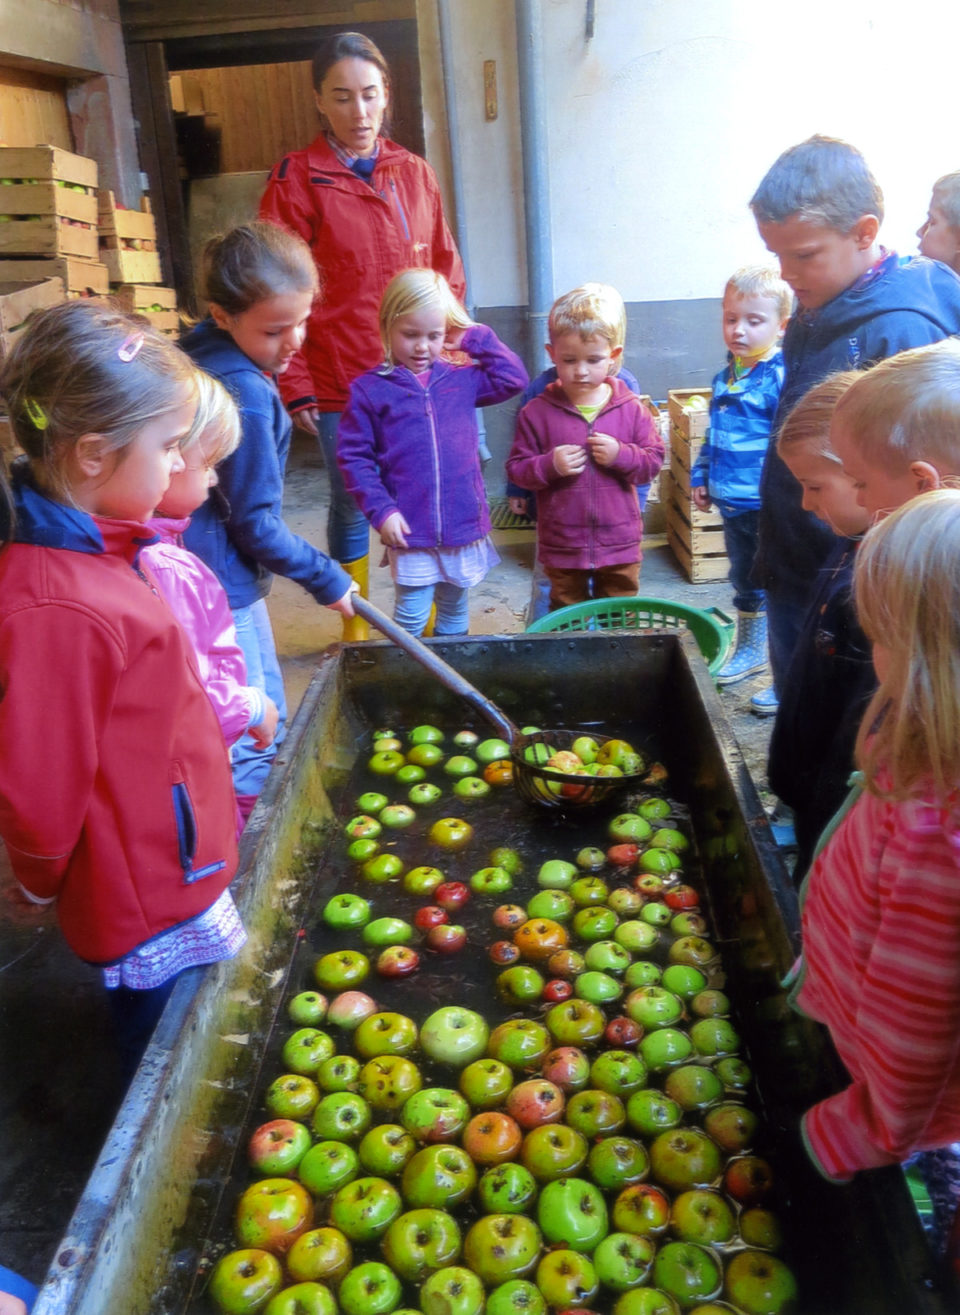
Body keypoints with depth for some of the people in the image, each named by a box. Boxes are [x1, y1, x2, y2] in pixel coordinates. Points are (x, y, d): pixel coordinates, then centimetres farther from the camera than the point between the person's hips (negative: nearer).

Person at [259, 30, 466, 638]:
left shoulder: (416, 173, 10)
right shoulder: (297, 181, -3)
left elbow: (447, 270, 15)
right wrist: (295, 386, -8)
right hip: (341, 384, -3)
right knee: (352, 508, 8)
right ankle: (356, 628, 25)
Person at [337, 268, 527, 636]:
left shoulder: (460, 381, 6)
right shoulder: (369, 390, -4)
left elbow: (513, 379, 7)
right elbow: (353, 457, -4)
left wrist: (478, 338, 4)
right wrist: (379, 510, -12)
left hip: (464, 525, 4)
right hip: (410, 532, -3)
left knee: (455, 612, 20)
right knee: (411, 617, 2)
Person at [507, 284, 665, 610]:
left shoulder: (631, 409, -2)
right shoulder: (537, 412, -5)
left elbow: (653, 461, 1)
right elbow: (516, 469, -3)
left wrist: (621, 455, -18)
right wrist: (549, 465, -21)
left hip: (620, 544, 1)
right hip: (561, 546, -1)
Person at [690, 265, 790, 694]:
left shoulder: (783, 378, -16)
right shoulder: (724, 378, 9)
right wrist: (700, 475, 18)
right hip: (733, 503, 8)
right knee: (745, 582, 23)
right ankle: (750, 651, 41)